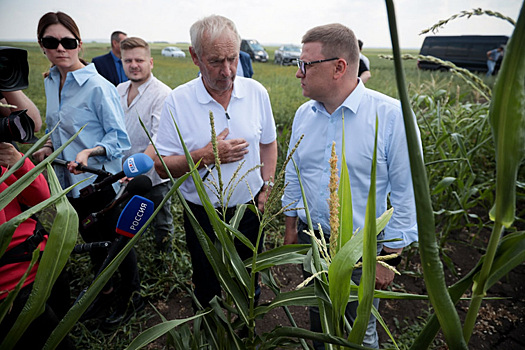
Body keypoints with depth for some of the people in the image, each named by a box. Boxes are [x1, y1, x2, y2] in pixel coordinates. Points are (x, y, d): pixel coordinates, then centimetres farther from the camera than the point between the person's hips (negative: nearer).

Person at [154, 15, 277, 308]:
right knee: (208, 290, 19)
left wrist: (267, 186, 0)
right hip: (203, 216, -2)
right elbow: (162, 166, -11)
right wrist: (206, 156, -25)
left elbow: (268, 143, 8)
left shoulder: (256, 92, -5)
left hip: (249, 210, 2)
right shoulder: (178, 101, -13)